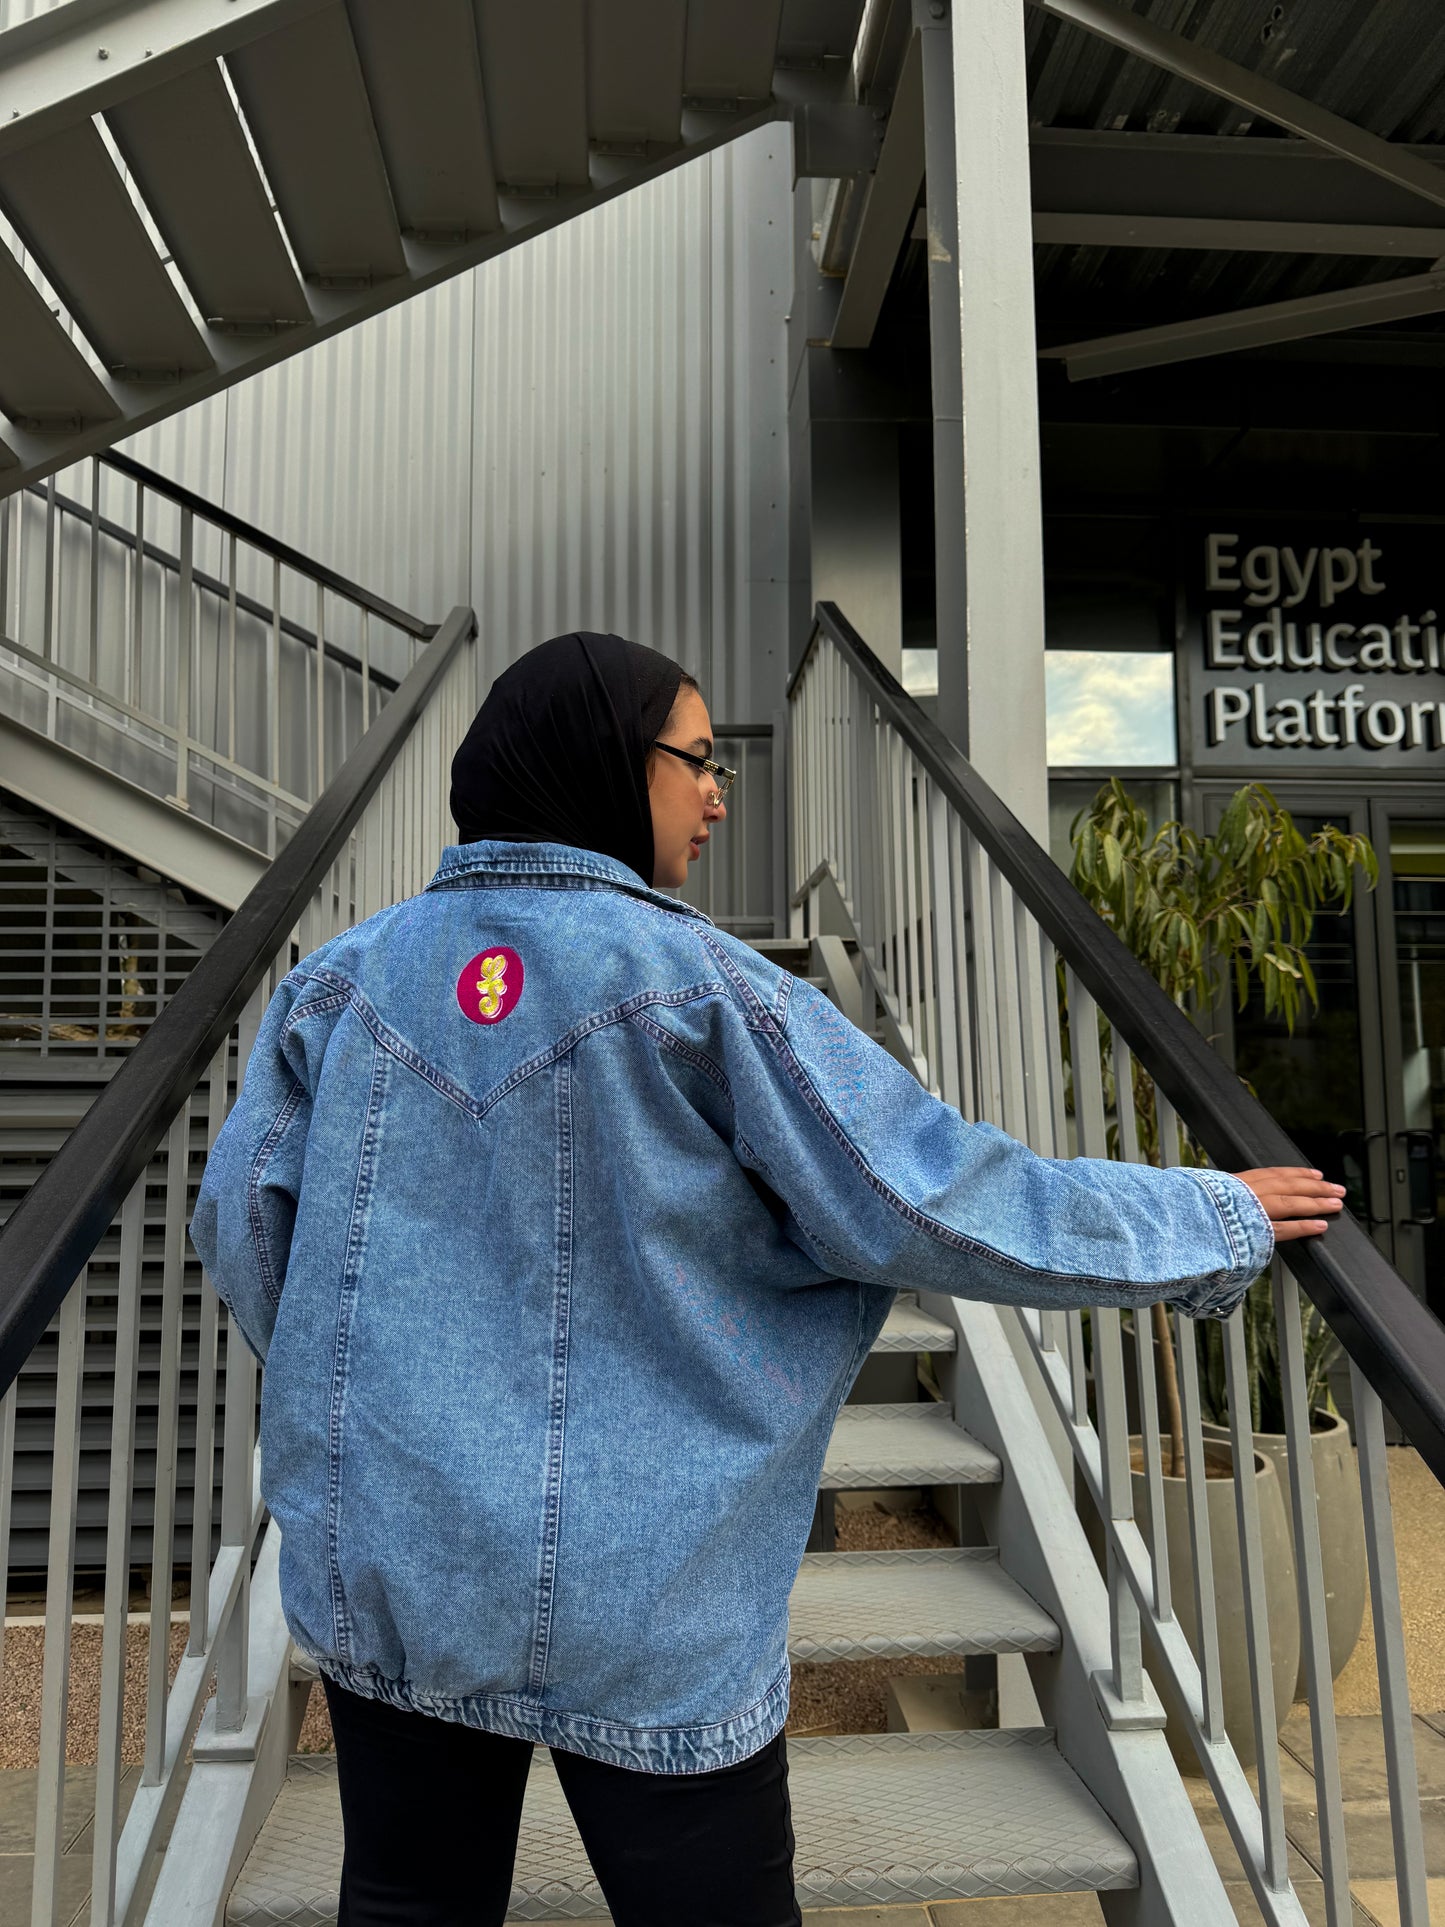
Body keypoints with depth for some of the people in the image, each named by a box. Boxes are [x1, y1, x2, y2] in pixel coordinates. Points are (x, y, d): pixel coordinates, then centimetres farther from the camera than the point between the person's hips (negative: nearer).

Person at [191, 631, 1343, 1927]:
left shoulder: (344, 976, -2)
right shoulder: (695, 986, -16)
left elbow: (241, 1226, 2)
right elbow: (938, 1204, -15)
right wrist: (1220, 1225, -2)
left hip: (380, 1576, 5)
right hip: (638, 1609, -4)